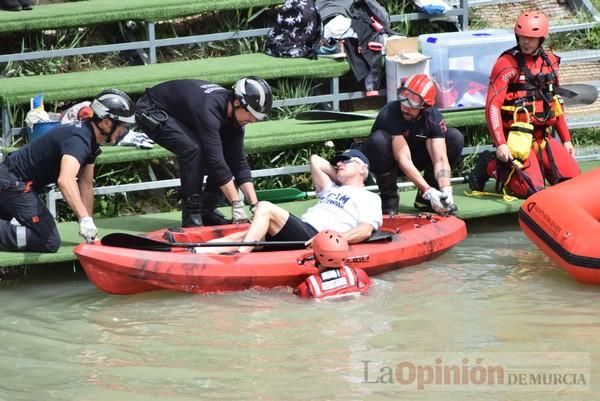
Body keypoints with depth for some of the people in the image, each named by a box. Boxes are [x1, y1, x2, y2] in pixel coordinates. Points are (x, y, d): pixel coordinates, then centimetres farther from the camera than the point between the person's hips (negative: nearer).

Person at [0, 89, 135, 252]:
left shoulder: (90, 140, 5)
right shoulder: (79, 139, -26)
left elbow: (86, 185, 8)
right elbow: (65, 180, -43)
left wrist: (90, 229, 7)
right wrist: (85, 219, -51)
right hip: (13, 183, -10)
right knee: (49, 242, -15)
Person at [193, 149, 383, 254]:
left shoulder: (370, 198, 14)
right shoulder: (331, 190, 38)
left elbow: (365, 231, -5)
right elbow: (315, 160, 43)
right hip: (300, 234, 7)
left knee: (265, 208, -24)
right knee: (242, 237, -14)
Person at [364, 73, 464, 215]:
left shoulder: (433, 117, -19)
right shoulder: (390, 113, -32)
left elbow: (440, 159, -24)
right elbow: (403, 158, -36)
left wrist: (446, 191, -41)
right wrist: (428, 190, -43)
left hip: (417, 159, 4)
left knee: (455, 137, -16)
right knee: (378, 139, -37)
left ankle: (424, 198, -7)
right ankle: (389, 197, -16)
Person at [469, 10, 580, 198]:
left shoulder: (550, 62, 11)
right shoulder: (507, 64, -10)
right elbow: (492, 105, -16)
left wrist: (566, 139, 19)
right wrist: (500, 144, -25)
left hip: (543, 137, 6)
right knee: (531, 189, -21)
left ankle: (536, 164, 18)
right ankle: (491, 165, 3)